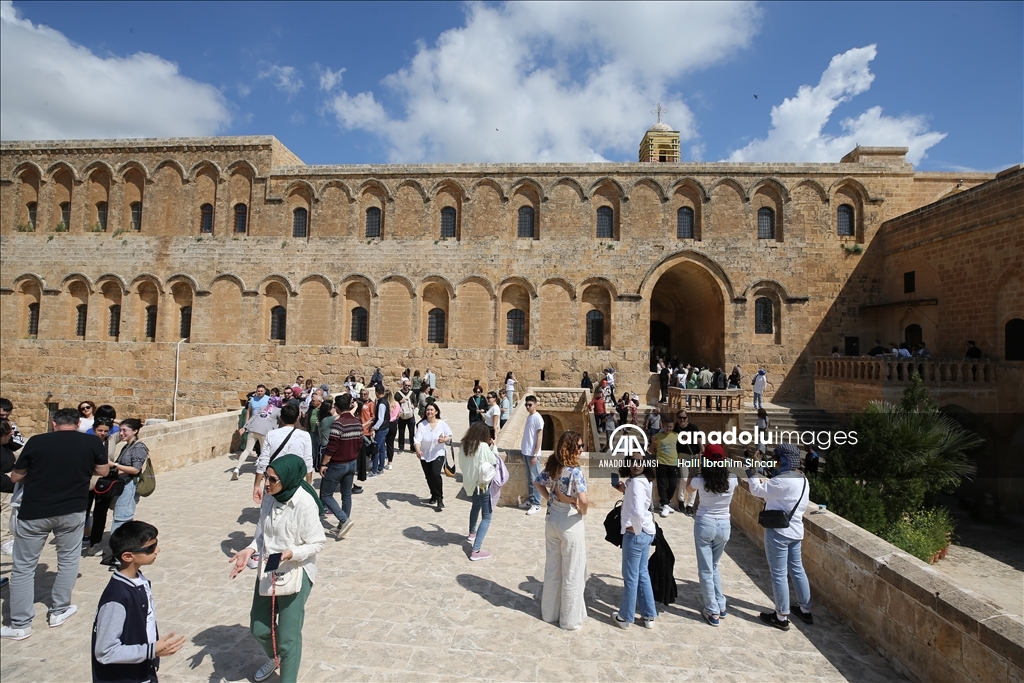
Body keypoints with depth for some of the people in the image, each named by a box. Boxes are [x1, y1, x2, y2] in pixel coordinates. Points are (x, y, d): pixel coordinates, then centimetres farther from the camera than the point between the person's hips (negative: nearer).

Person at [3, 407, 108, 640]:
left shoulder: (36, 441, -5)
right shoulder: (91, 442, -5)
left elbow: (15, 477, 6)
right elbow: (103, 471, 6)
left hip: (34, 513, 0)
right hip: (72, 511, 1)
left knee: (24, 566, 12)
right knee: (68, 560, 18)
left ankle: (20, 625, 17)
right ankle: (59, 611, 26)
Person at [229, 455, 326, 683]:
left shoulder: (305, 504, -26)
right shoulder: (269, 500, -5)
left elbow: (316, 544, -19)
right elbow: (262, 534, 7)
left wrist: (290, 553, -32)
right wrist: (249, 550, -10)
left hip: (296, 575, -7)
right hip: (267, 572, 7)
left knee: (288, 636, 7)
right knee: (259, 629, 24)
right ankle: (273, 659, 56)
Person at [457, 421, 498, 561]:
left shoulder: (464, 445, -4)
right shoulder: (483, 446, -20)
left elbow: (462, 464, 7)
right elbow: (494, 461, -8)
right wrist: (493, 446, 4)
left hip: (469, 483, 7)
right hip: (483, 484, -7)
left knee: (476, 506, 34)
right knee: (486, 517, 1)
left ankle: (472, 533, 52)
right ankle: (476, 550, -8)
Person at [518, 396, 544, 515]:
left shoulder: (538, 418, -14)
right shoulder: (528, 417, 11)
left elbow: (539, 438, -16)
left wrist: (535, 455, -18)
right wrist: (523, 452, 18)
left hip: (532, 454, -8)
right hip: (526, 452, 8)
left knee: (535, 479, 1)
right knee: (529, 478, 16)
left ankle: (536, 504, 8)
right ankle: (530, 500, 26)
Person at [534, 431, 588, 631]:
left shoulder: (552, 465, -2)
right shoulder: (575, 471, -24)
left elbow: (538, 484, 10)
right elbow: (583, 501, -32)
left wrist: (551, 499, 6)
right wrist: (583, 511, -11)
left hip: (552, 521, 7)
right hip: (570, 525, -7)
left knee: (552, 569, 20)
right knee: (572, 573, 10)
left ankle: (549, 612, 35)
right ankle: (570, 619, 25)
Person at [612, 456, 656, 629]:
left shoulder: (636, 482, -24)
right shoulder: (641, 480, 5)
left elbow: (638, 512, -36)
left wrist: (636, 529, -19)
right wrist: (625, 490, 3)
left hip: (635, 534, -9)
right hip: (646, 533, 9)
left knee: (630, 576, 8)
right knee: (642, 573, 21)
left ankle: (625, 617, 25)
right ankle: (649, 616, 33)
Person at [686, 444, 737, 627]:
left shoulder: (700, 480, -16)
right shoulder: (732, 480, -10)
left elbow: (688, 488, 8)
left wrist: (694, 471, 15)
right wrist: (721, 463, 17)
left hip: (704, 525, -3)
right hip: (724, 526, 3)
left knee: (705, 569, 8)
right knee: (714, 566, 23)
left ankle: (713, 612, 12)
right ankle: (721, 606, 27)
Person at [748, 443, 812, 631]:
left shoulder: (781, 481, -24)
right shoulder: (802, 480, 5)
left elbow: (757, 490, -14)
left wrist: (751, 472, -2)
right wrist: (767, 482, 6)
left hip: (778, 532, -9)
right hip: (796, 531, 9)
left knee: (779, 574, 3)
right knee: (797, 569, 21)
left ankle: (782, 617, 14)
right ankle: (805, 610, 34)